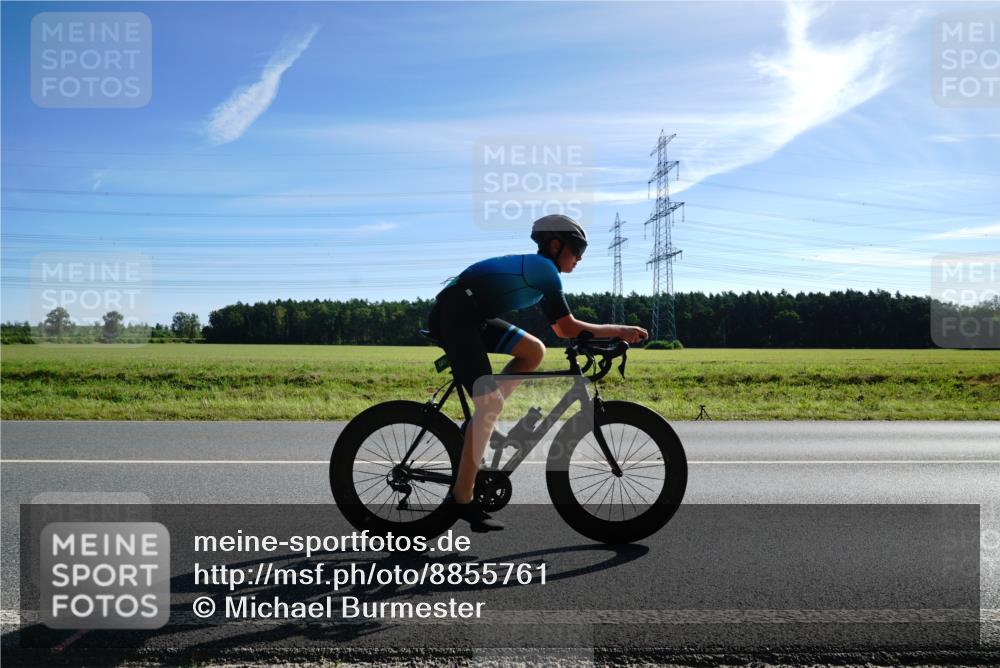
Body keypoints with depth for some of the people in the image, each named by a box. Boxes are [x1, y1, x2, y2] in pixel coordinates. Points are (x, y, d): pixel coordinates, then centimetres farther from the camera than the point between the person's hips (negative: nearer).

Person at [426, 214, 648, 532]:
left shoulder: (533, 268, 20)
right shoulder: (545, 269, -8)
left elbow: (560, 329, 21)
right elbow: (568, 329, -11)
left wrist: (612, 334, 15)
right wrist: (620, 330, -2)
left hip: (471, 316, 10)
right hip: (455, 315, -10)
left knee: (534, 351, 6)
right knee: (490, 403, -12)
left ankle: (481, 423, 7)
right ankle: (462, 498, -8)